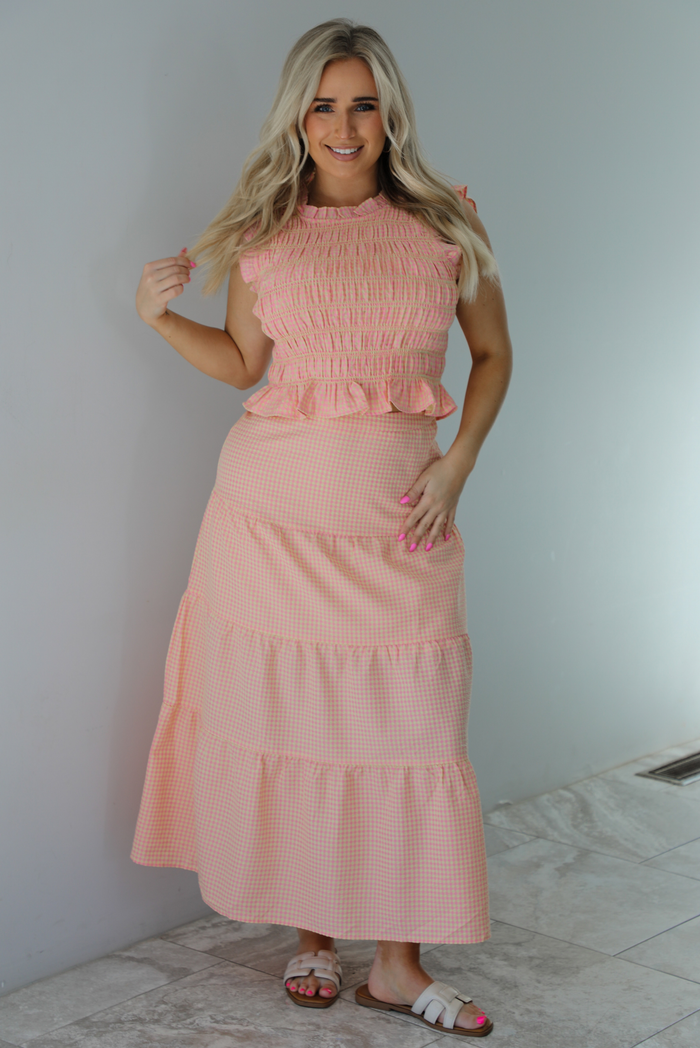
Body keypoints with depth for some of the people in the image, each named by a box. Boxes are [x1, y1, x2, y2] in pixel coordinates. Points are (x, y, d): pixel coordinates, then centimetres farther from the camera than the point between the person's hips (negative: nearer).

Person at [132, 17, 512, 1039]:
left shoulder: (446, 224, 4)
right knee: (288, 721, 6)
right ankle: (312, 932, 25)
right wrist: (161, 316, -3)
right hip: (276, 509, 0)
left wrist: (458, 463, -2)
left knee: (405, 732, 1)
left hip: (399, 520, 0)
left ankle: (399, 963, 15)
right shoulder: (263, 232, 5)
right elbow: (244, 364, 13)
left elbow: (493, 354, 11)